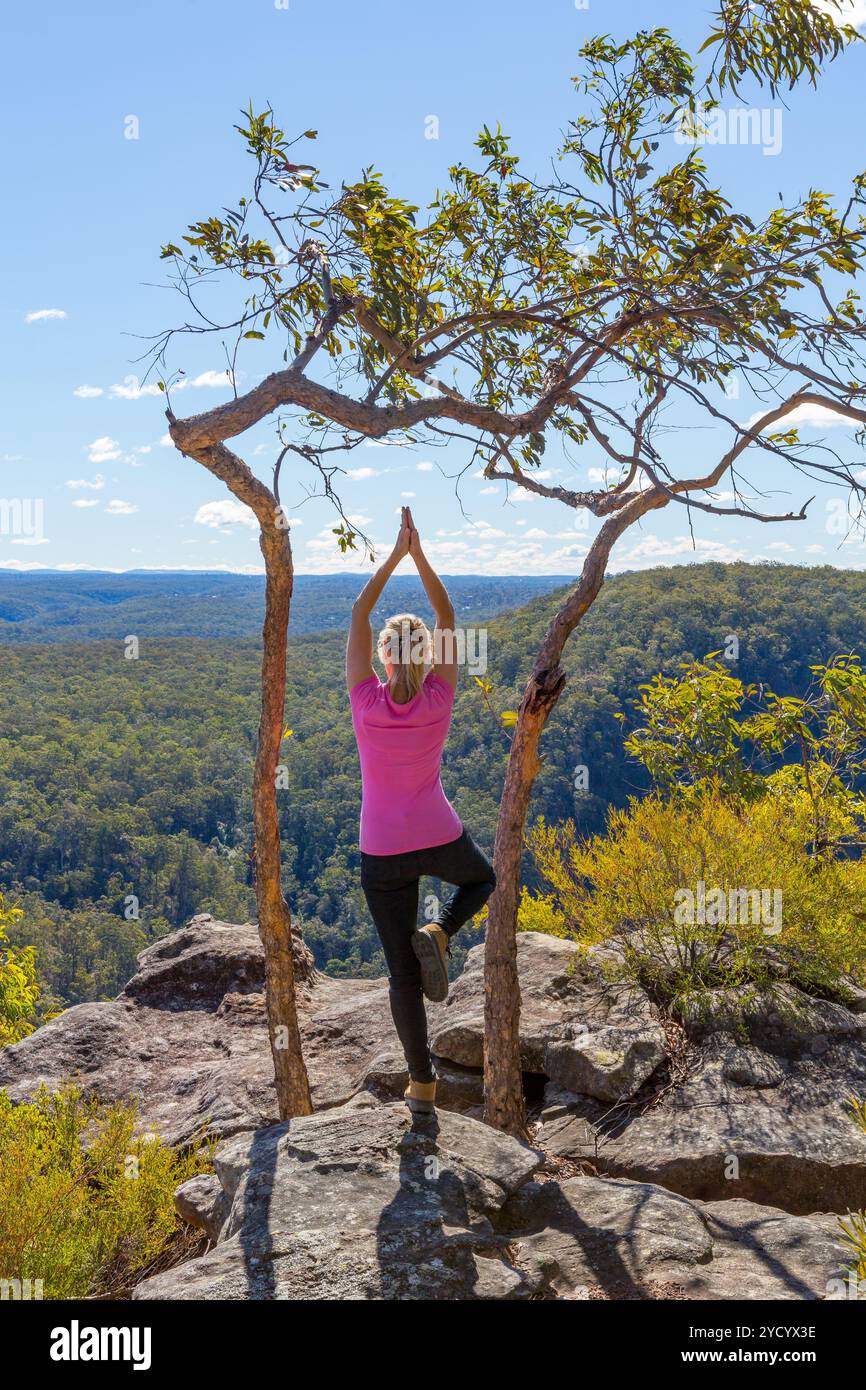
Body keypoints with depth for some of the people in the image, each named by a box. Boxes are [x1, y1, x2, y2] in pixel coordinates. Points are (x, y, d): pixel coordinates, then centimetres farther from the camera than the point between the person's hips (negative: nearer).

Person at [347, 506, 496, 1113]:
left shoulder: (366, 703, -16)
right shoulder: (439, 700, -13)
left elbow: (358, 617, -9)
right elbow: (448, 618, -6)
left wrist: (395, 555, -8)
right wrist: (419, 553, -8)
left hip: (383, 852, 0)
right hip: (440, 838, 0)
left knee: (402, 970, 11)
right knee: (483, 878, 35)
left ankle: (423, 1084, 17)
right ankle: (438, 932, 5)